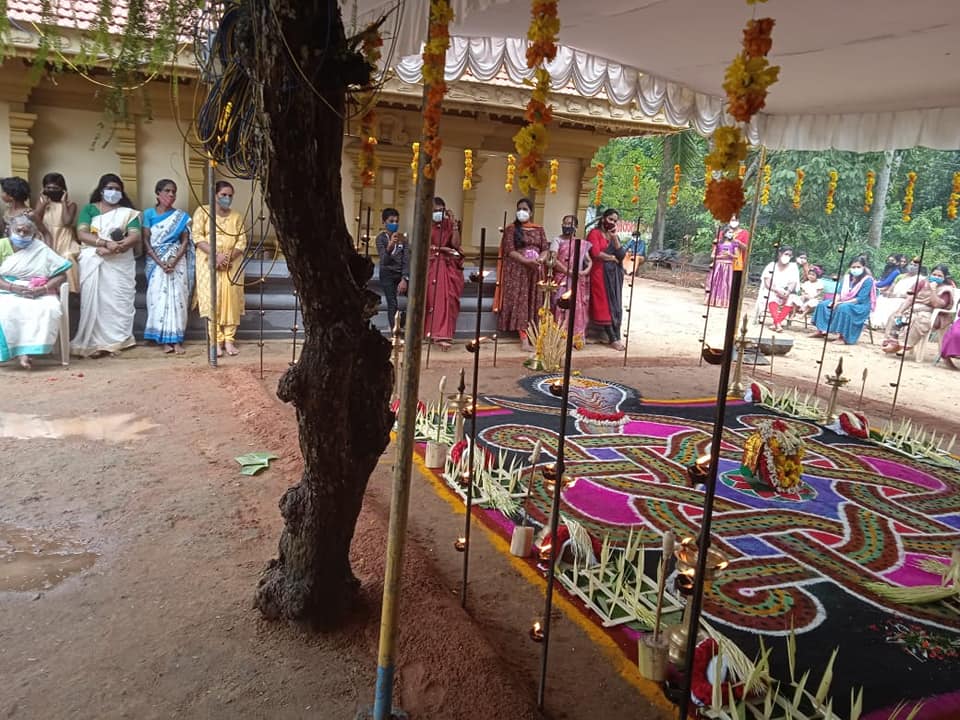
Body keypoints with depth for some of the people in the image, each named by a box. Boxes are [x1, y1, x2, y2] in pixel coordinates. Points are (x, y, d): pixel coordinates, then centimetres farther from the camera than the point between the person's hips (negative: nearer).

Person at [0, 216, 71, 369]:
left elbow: (61, 275, 2)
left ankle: (27, 350, -34)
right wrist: (13, 287, -18)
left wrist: (43, 289, -15)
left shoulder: (40, 248, 8)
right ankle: (22, 352, -35)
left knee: (49, 309, -34)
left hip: (39, 294, 0)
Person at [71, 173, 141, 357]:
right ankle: (93, 342, -9)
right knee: (94, 299, -8)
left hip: (120, 264, 0)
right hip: (93, 262, 0)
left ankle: (116, 340, -6)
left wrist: (113, 248, -18)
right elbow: (82, 234, -3)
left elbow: (135, 237, -3)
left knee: (118, 301, -8)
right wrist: (106, 243, -20)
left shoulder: (128, 212, 12)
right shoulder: (89, 209, 11)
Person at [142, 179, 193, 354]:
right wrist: (160, 262, -13)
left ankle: (176, 339, -4)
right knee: (159, 297, -6)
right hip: (155, 262, 0)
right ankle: (164, 340, -3)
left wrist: (174, 261, -13)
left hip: (177, 262, 1)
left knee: (177, 297, -6)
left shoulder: (181, 216, 6)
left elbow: (185, 241, 1)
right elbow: (146, 241, -1)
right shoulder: (149, 214, 3)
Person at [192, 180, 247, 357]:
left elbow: (242, 242, 5)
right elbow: (197, 237, -4)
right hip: (209, 263, -2)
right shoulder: (202, 211, 6)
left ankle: (229, 340, -2)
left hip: (232, 264, 2)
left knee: (231, 299, -5)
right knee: (213, 299, -9)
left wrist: (227, 258, -12)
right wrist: (216, 255, -17)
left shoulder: (237, 216, 13)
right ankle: (216, 341, -7)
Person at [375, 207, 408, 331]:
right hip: (387, 275, -3)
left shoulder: (402, 238, 2)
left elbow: (406, 260, -3)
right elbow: (384, 261, -20)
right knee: (392, 304, -10)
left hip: (402, 273, 3)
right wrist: (389, 247, -40)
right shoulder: (381, 238, -7)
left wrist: (404, 279, -15)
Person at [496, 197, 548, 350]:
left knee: (533, 302, 0)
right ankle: (524, 339, -16)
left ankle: (531, 336, 1)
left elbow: (545, 249, 8)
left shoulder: (539, 230, 14)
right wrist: (527, 261, -19)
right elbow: (509, 251, -7)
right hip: (517, 270, -4)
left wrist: (539, 259, -14)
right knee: (520, 302, -11)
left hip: (535, 271, 4)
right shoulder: (511, 229, 3)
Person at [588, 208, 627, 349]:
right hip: (600, 273, -7)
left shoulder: (615, 235, 18)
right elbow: (595, 253, -16)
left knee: (615, 305, 3)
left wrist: (615, 237, -6)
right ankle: (613, 338, -4)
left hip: (615, 274, 7)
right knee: (604, 305, -6)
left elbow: (621, 255, 4)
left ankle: (616, 337, 5)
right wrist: (612, 257, -2)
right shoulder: (595, 233, -2)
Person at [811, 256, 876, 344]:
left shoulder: (867, 280, -15)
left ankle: (841, 336, -39)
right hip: (844, 303, 8)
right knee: (823, 304, -2)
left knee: (843, 308, -37)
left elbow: (860, 299, -21)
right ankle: (821, 331, -5)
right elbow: (839, 293, 6)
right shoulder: (847, 277, 6)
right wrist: (835, 301, -16)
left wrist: (841, 303, -26)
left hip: (861, 307, -8)